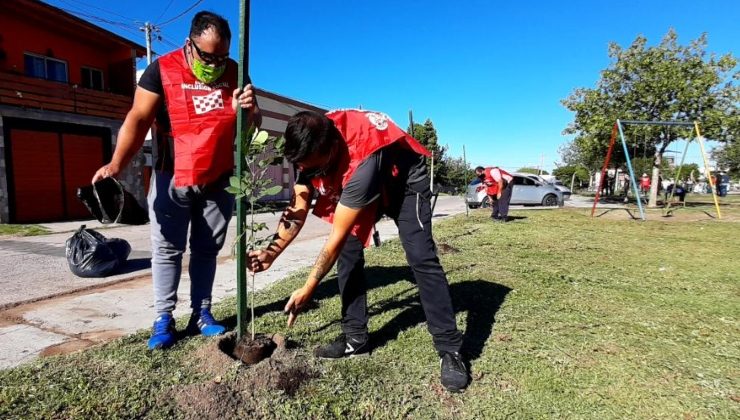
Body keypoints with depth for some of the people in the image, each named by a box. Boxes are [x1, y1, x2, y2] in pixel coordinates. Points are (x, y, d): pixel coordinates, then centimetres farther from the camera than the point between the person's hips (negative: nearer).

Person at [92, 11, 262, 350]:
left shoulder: (235, 73, 3)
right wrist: (116, 163, -25)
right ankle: (164, 319, 13)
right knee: (167, 248, 3)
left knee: (207, 249, 9)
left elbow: (255, 124, 7)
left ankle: (201, 314, 19)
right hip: (171, 178, -2)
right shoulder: (162, 69, -7)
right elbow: (138, 118, -12)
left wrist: (248, 110, -17)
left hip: (218, 180, 3)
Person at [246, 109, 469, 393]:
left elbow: (336, 237, -36)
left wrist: (307, 291, -28)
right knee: (348, 253, -6)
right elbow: (297, 210, -14)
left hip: (405, 181, -6)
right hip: (361, 185, 7)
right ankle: (356, 338, 5)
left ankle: (450, 350, -11)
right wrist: (271, 252, -26)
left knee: (420, 258, -20)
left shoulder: (362, 161, -44)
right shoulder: (310, 148, -23)